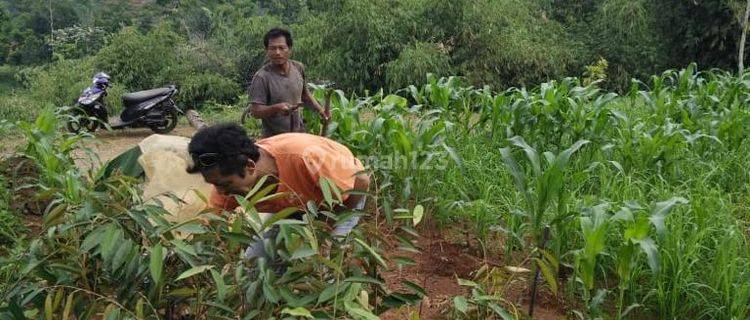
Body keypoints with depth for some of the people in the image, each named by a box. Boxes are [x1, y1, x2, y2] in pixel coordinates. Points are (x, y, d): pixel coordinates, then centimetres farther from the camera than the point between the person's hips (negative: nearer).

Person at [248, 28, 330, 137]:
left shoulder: (298, 67, -2)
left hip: (299, 132, 6)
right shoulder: (261, 77, -20)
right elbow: (255, 112, -21)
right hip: (275, 138, -5)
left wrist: (320, 110, 5)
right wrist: (277, 108, -36)